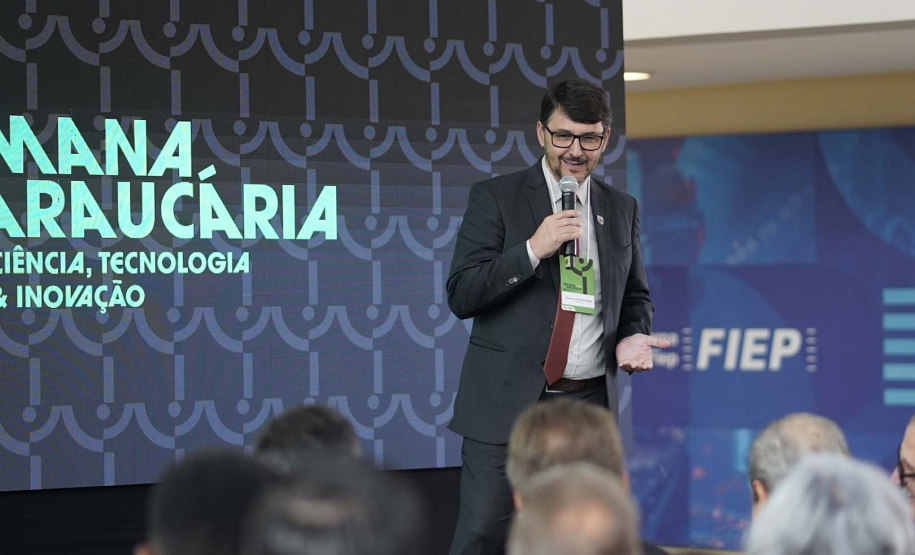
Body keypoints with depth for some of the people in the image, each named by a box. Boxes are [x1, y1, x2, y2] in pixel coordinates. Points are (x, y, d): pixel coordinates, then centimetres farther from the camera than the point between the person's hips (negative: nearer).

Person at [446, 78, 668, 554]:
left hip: (589, 404, 4)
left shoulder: (621, 209, 12)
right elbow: (461, 296, -7)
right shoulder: (495, 198, 0)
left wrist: (633, 337, 0)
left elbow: (635, 295, 23)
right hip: (508, 403, -4)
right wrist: (532, 250, -19)